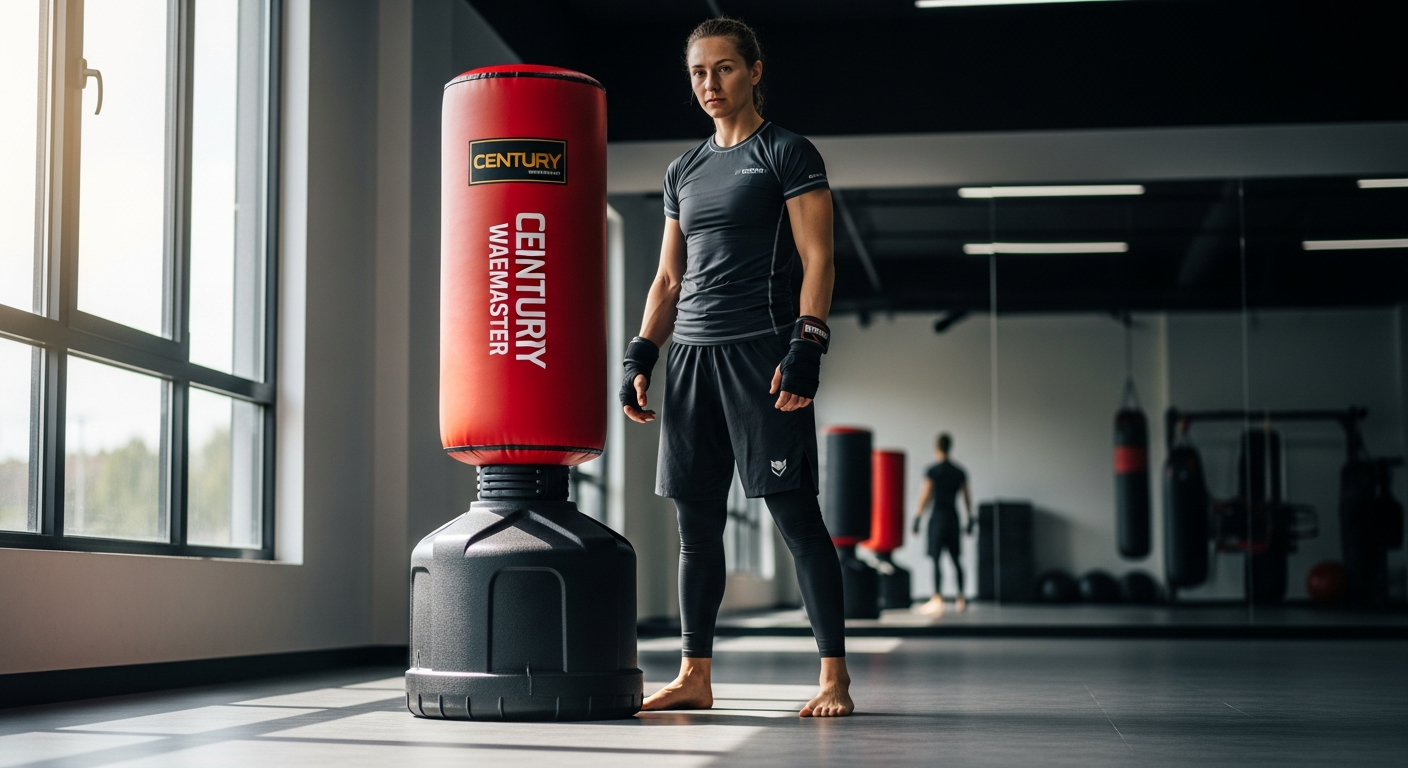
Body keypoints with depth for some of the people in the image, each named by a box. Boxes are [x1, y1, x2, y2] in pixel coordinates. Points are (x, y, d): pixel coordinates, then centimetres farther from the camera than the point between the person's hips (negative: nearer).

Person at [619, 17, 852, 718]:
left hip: (762, 350, -6)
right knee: (696, 522, 5)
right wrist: (639, 357, 10)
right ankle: (695, 677, 11)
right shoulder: (682, 173, 20)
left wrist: (806, 349, -16)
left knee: (794, 512, -8)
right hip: (691, 353, 6)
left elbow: (817, 259, -5)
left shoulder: (788, 155, 2)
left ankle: (835, 677, -4)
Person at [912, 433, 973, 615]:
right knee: (955, 559, 14)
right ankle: (961, 598, 19)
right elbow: (967, 498, 12)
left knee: (936, 559, -8)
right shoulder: (959, 472, 9)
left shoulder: (933, 470, -7)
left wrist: (917, 518, -4)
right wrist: (969, 521, 19)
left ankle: (938, 598, -17)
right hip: (954, 518, 6)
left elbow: (925, 496, -9)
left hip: (938, 517, -5)